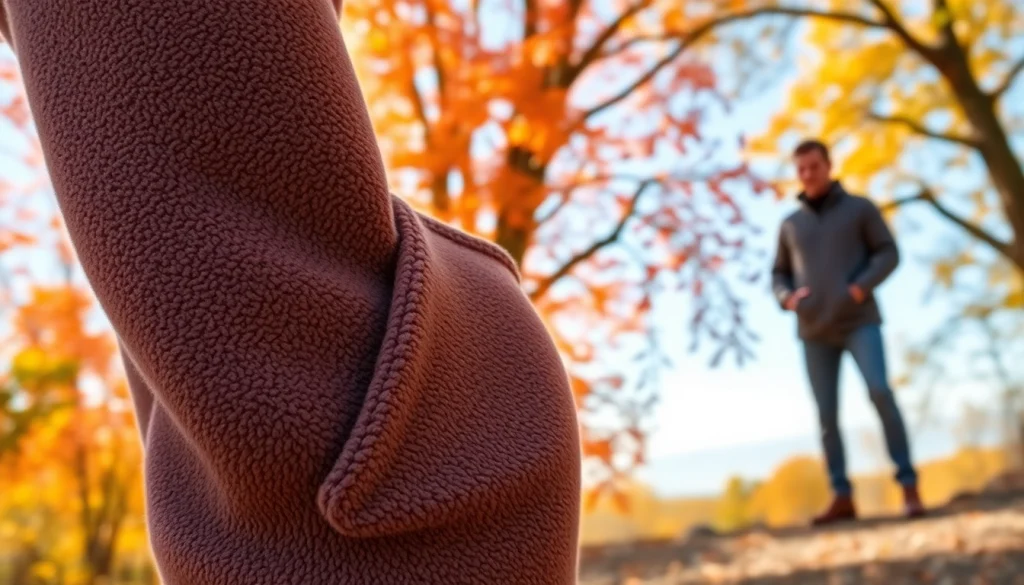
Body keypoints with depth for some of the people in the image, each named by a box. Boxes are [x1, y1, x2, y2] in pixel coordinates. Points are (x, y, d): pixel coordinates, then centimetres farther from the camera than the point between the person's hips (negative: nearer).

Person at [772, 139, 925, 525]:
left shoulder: (860, 208, 9)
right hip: (815, 331, 3)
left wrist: (860, 288, -16)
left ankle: (909, 486, -14)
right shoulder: (790, 225, 17)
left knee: (879, 392, -21)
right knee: (827, 414, -1)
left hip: (860, 321, -3)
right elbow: (779, 275, 19)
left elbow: (888, 254, 1)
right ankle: (842, 498, 5)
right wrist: (788, 299, -4)